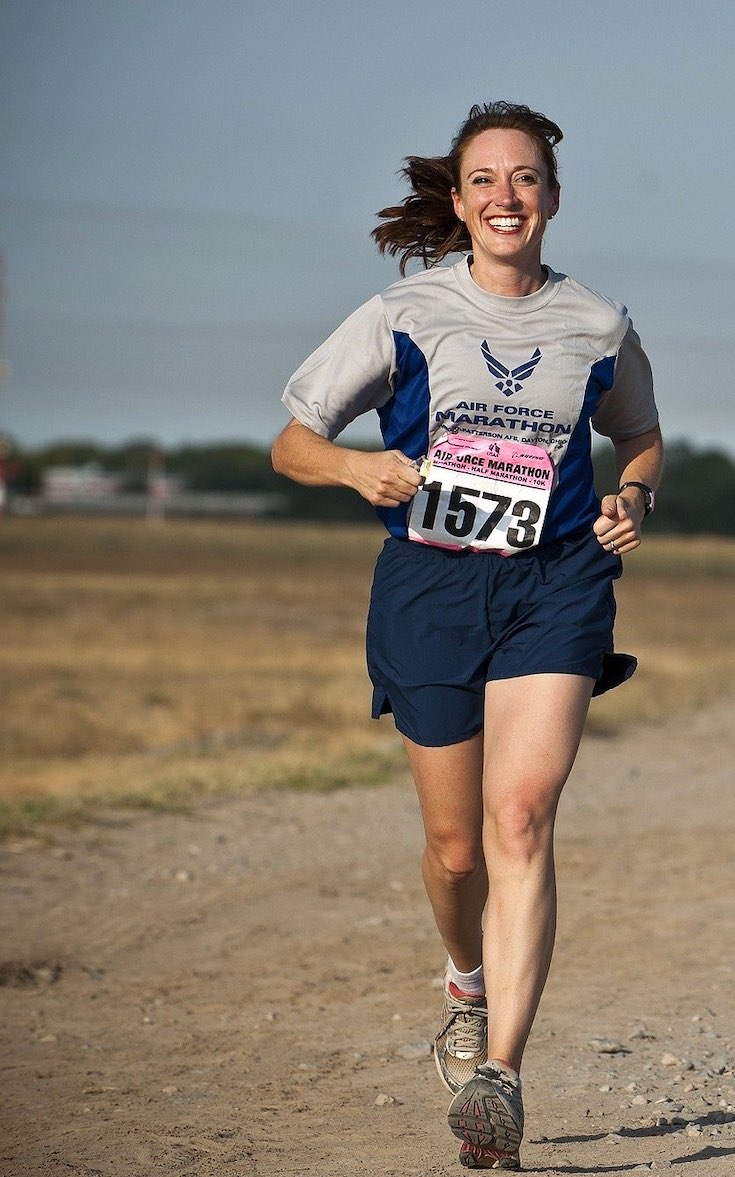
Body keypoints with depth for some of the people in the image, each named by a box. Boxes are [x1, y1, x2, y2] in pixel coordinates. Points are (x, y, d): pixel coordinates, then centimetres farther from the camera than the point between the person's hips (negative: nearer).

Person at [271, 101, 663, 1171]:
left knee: (521, 816, -20)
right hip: (431, 584, 1)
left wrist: (633, 499, 1)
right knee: (456, 844, 7)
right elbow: (291, 446, 6)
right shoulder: (404, 317, 2)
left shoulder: (597, 327, 6)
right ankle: (470, 987, 41)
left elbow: (643, 441, 23)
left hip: (556, 582, -1)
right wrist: (358, 468, -15)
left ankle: (500, 1077, -25)